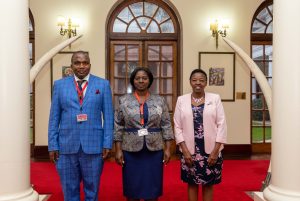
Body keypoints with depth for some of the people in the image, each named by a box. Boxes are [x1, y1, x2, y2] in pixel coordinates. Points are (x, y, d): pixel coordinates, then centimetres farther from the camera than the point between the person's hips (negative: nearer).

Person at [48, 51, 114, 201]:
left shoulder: (103, 84, 3)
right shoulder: (59, 85, 5)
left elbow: (108, 116, 1)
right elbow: (54, 117, 5)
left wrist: (107, 143, -5)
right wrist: (52, 145, 0)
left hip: (93, 145, -1)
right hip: (66, 146, 1)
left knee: (92, 189, 12)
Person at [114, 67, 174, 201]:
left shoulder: (159, 101, 3)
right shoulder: (124, 101, 2)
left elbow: (166, 126, 3)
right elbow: (118, 127, 0)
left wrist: (167, 149, -2)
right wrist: (118, 150, -5)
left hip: (154, 151, 1)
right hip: (131, 151, 0)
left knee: (152, 186, 8)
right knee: (132, 186, 8)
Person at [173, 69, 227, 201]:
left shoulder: (215, 98, 0)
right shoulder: (181, 100, 1)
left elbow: (221, 125, -3)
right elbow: (177, 127, 0)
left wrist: (215, 151, -8)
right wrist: (185, 151, -7)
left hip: (210, 151, 0)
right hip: (189, 152, 1)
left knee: (208, 184, 11)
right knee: (192, 184, 11)